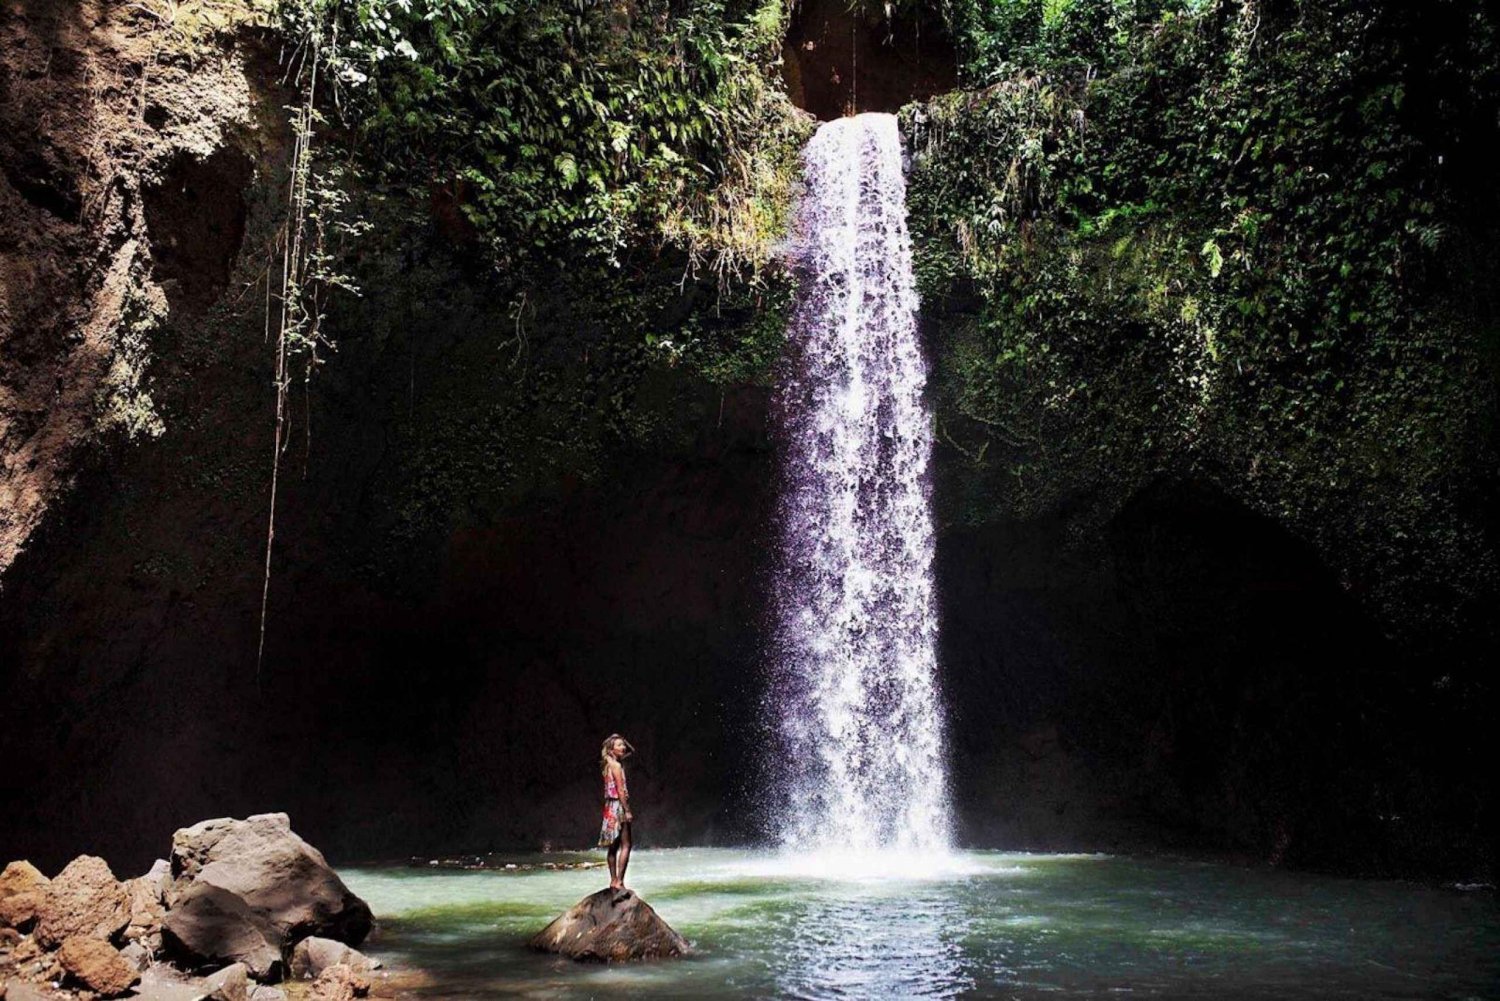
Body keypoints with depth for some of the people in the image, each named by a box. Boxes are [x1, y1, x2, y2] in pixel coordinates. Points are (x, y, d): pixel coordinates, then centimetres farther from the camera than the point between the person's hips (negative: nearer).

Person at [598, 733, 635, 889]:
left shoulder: (608, 765, 11)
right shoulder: (616, 766, -15)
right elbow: (620, 791, -18)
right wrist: (627, 811, -17)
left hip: (610, 806, 10)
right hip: (618, 806, -10)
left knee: (614, 846, 12)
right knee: (625, 845, -6)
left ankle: (613, 880, 15)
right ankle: (619, 881, -10)